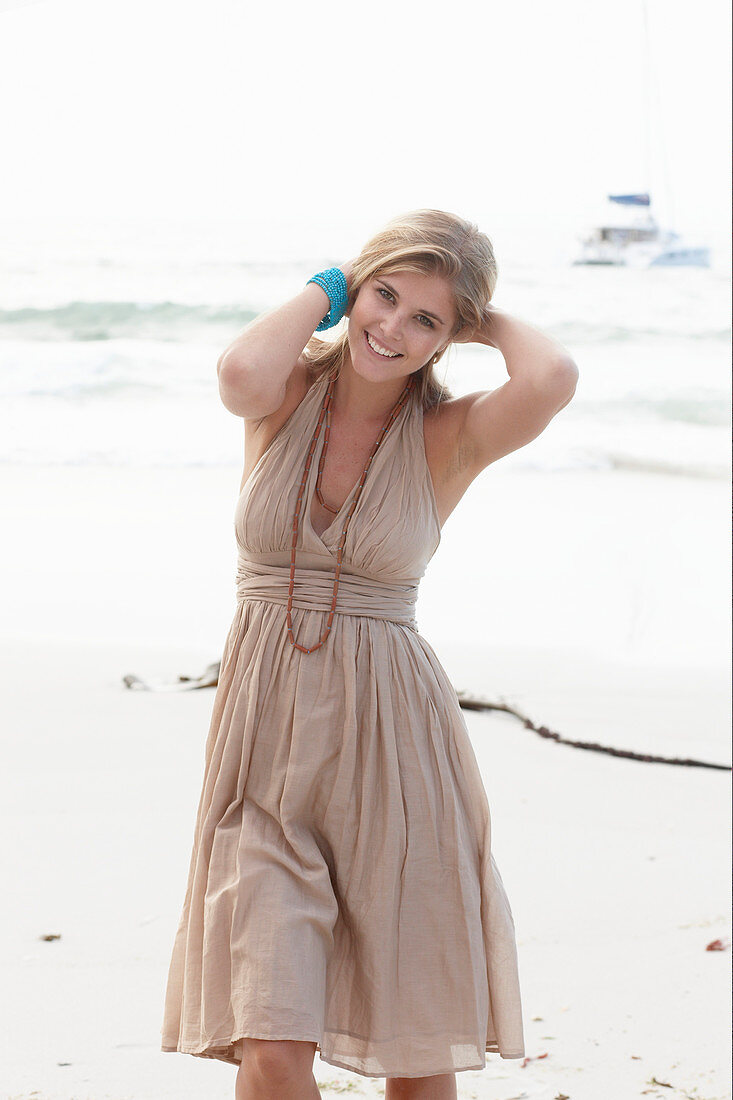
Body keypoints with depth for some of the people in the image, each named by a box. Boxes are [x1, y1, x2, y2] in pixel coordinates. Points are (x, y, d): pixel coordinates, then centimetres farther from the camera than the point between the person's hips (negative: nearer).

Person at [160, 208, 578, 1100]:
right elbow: (241, 373, -24)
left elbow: (553, 379, -24)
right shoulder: (288, 394, 2)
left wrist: (488, 319, -3)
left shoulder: (449, 436, -1)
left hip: (393, 743, 0)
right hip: (269, 738, 0)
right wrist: (327, 287, -6)